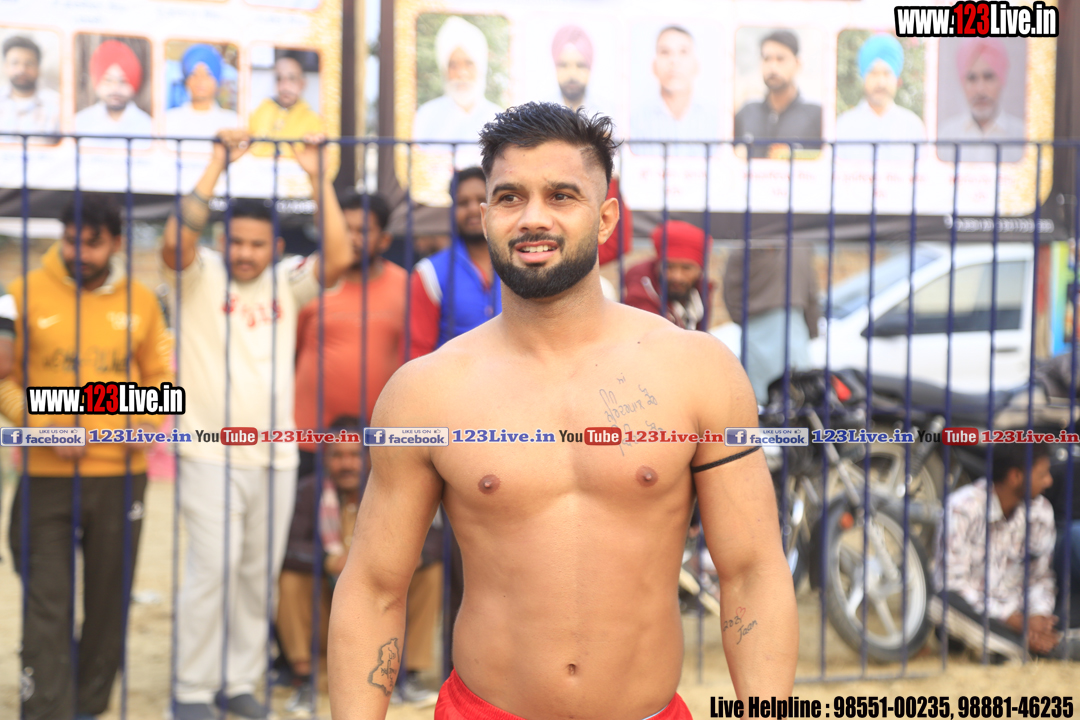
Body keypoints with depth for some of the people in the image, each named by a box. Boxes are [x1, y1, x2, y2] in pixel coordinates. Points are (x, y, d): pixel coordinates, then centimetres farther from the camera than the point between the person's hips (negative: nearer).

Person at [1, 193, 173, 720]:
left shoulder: (139, 301, 6)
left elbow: (158, 375, 16)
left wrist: (150, 418, -3)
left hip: (122, 474, 3)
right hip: (46, 476, -3)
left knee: (109, 598, 11)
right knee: (47, 602, -5)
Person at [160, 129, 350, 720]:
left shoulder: (286, 283, 8)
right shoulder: (198, 277, -1)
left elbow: (339, 257, -6)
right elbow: (175, 240, -21)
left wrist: (317, 176, -9)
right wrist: (218, 165, -21)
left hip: (275, 458, 4)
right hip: (211, 456, -4)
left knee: (260, 575, 8)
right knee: (211, 571, -9)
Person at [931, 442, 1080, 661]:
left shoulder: (1041, 511, 5)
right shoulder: (963, 508, -12)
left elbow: (1040, 578, 10)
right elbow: (954, 583, -16)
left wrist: (1038, 616, -13)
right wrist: (1016, 621, -21)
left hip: (1014, 616, 4)